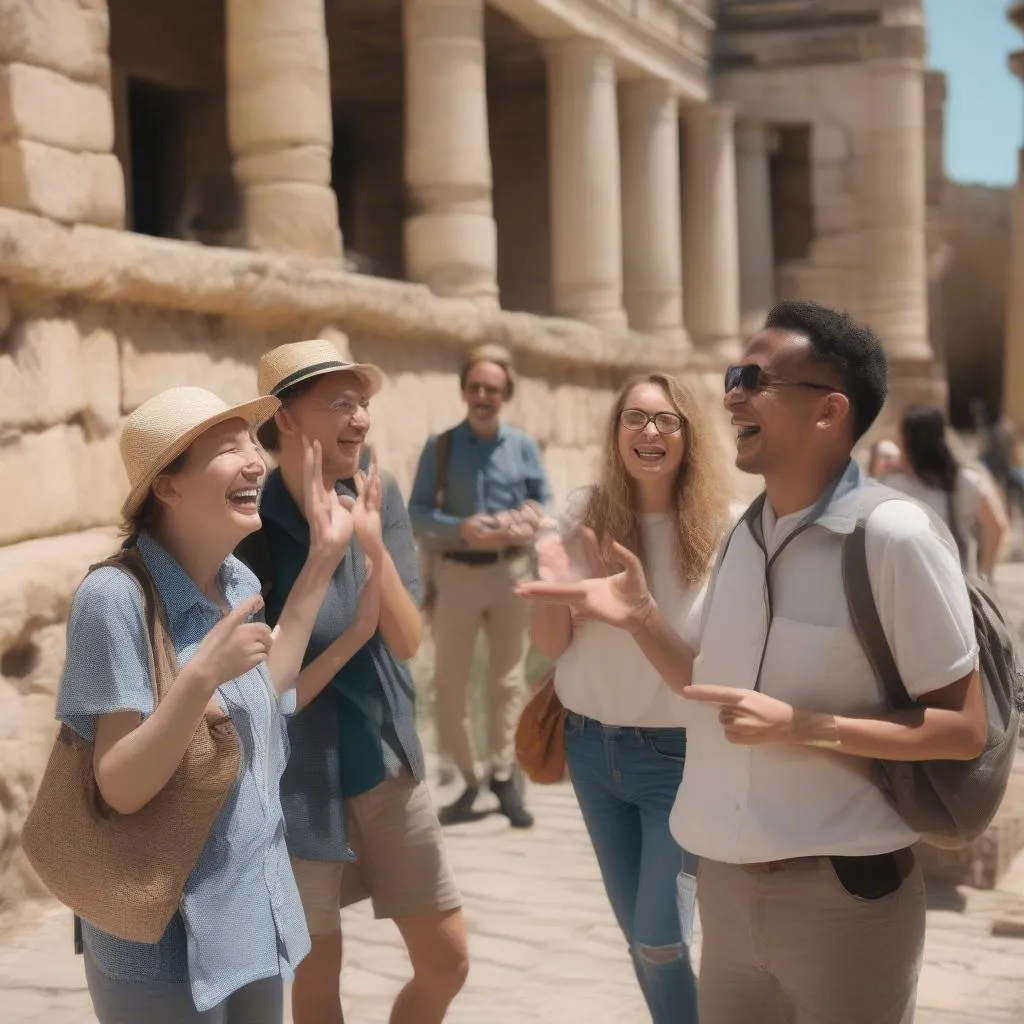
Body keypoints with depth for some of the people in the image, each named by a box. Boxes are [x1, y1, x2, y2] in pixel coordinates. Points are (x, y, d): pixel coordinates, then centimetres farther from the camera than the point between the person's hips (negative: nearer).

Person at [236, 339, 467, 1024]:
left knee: (448, 961, 10)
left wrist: (373, 545, -24)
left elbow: (407, 641, -10)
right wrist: (349, 638, -18)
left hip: (386, 763, 4)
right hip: (295, 778, -4)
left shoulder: (380, 495, -4)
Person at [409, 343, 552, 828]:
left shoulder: (523, 446, 1)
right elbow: (417, 511, -5)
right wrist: (461, 529, -21)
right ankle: (469, 781, 15)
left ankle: (504, 779, 17)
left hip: (511, 570, 1)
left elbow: (544, 500, 6)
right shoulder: (441, 446, -2)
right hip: (458, 572, -1)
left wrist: (527, 523, -17)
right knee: (449, 681, 1)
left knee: (507, 679, 8)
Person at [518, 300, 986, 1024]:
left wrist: (801, 728, -22)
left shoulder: (896, 536, -16)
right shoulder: (742, 533, 5)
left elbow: (964, 730, -13)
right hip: (726, 884, 6)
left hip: (845, 891, -6)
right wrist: (642, 618, -1)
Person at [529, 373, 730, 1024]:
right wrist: (553, 585, -22)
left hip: (679, 757, -3)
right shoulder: (584, 514, -5)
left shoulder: (721, 530, -13)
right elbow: (551, 645, -5)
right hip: (593, 749, 4)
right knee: (638, 935, 16)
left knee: (660, 942, -3)